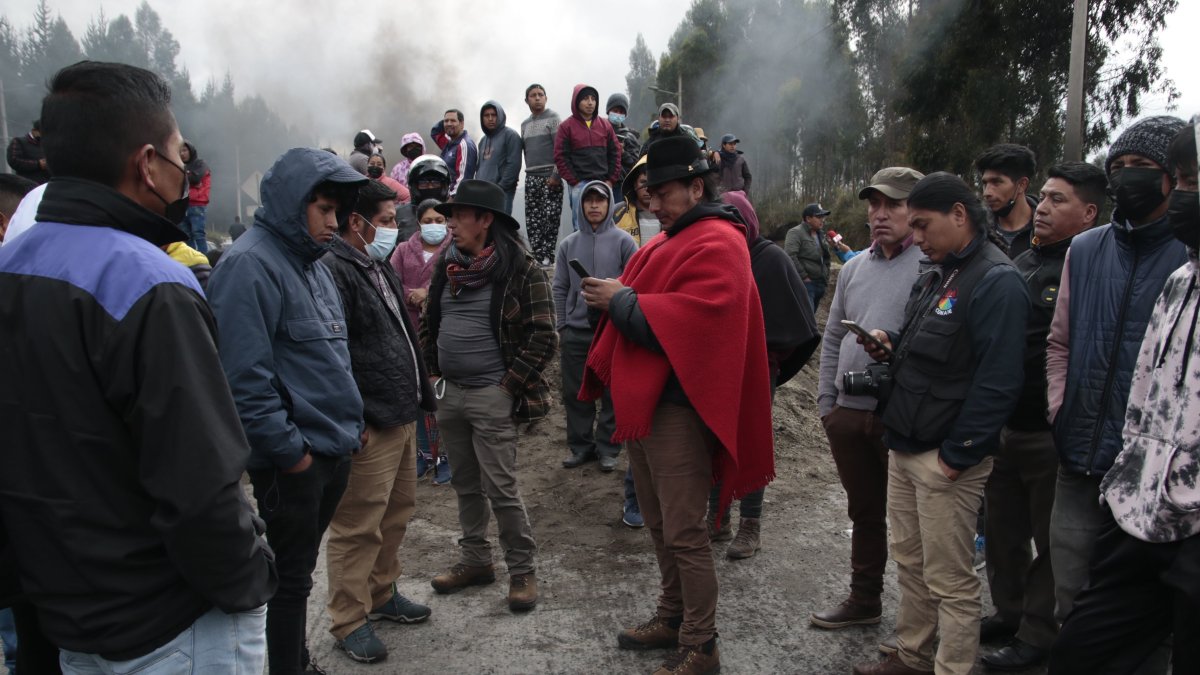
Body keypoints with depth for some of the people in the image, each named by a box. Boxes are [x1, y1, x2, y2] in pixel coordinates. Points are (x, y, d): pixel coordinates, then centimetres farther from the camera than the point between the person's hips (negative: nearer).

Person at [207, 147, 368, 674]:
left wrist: (350, 423, 13)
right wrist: (290, 451, -18)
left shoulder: (312, 262, 12)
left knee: (300, 570, 21)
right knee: (290, 577, 6)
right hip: (293, 462, -9)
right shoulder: (250, 264, -17)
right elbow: (246, 377, -23)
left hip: (334, 451, 9)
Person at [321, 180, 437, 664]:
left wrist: (421, 396, 19)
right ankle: (349, 621, 16)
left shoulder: (379, 267, 17)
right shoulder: (334, 271, -15)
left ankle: (381, 594, 36)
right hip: (369, 426, -10)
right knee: (358, 528, 1)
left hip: (402, 418, 10)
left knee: (396, 515, 20)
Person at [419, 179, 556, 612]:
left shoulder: (521, 270, -11)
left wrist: (508, 385, -13)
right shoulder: (447, 266, 9)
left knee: (500, 489, -3)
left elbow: (543, 337, -13)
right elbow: (429, 322, 20)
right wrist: (432, 373, 12)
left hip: (491, 396, -7)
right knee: (465, 486, 16)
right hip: (448, 394, 7)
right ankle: (475, 561, 31)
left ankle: (522, 571, 14)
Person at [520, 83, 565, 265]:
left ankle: (548, 255, -4)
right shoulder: (525, 124, 19)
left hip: (550, 176, -6)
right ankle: (537, 255, 7)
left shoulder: (552, 117, 0)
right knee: (532, 219, 3)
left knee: (551, 217, -8)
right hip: (531, 177, 6)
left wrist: (556, 175, -15)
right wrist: (529, 172, 10)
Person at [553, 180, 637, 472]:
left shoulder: (623, 241, -1)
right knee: (575, 393, 10)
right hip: (575, 331, 3)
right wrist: (561, 327, 4)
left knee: (612, 394, 5)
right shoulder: (568, 244, 8)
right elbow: (560, 288, 8)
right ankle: (580, 445, 23)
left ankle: (608, 448, 17)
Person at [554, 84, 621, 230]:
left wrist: (611, 180, 3)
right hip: (579, 185, -3)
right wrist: (574, 181, -8)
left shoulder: (605, 125, 12)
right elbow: (560, 157, -2)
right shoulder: (567, 126, 2)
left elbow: (615, 153, 12)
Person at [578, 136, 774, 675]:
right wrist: (612, 299, -1)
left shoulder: (717, 246, -13)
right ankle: (672, 618, 34)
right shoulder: (667, 241, 18)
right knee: (659, 524, 18)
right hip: (640, 402, 9)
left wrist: (622, 299, -14)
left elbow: (687, 325, -23)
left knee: (684, 533, -1)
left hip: (678, 409, -9)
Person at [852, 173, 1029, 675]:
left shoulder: (996, 282, -16)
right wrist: (891, 346, 4)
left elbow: (998, 382, -22)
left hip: (947, 459, -9)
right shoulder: (938, 275, 14)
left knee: (950, 581, 2)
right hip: (905, 446, 9)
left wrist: (956, 454, -19)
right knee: (910, 562, 19)